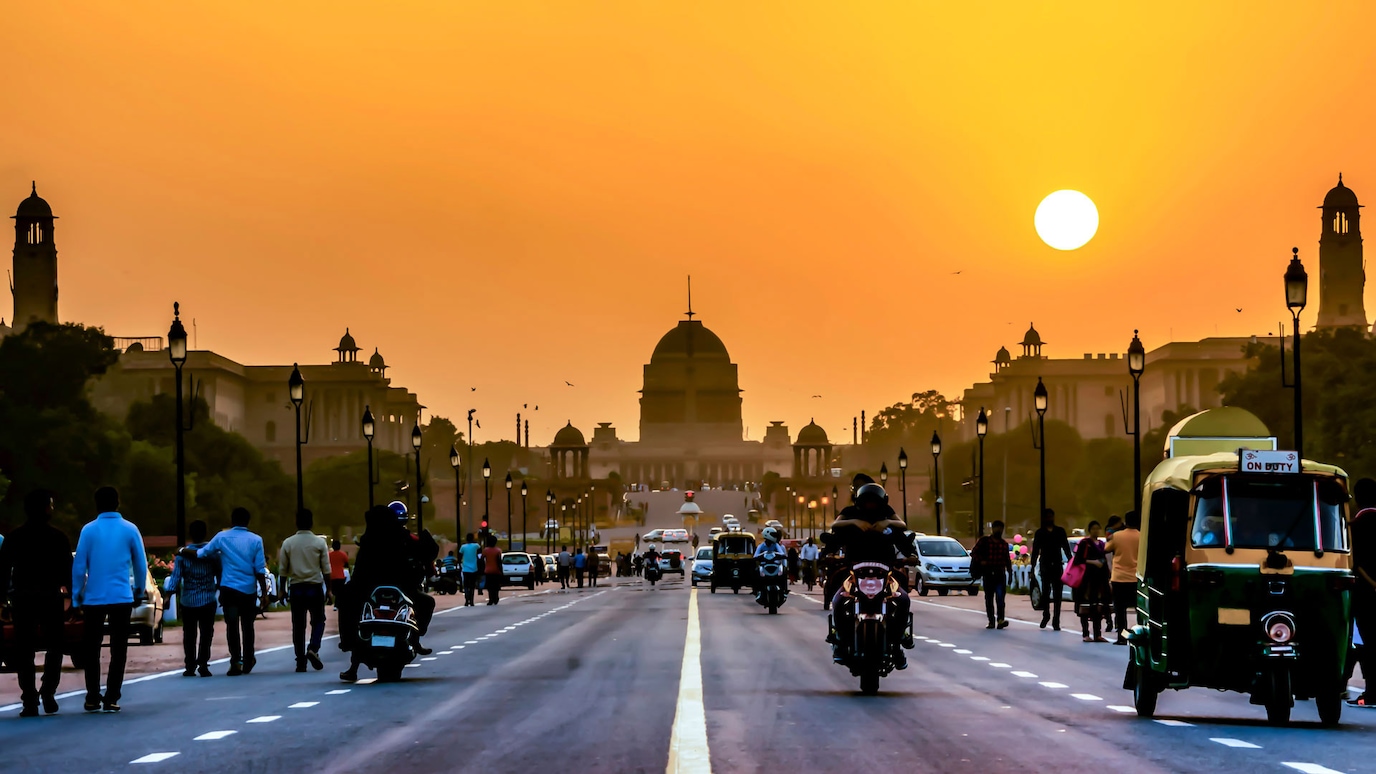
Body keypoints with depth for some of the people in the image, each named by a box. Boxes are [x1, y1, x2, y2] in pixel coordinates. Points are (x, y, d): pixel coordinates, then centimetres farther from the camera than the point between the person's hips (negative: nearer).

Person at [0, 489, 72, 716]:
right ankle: (48, 693, -3)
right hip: (50, 596, -1)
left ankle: (29, 701, -2)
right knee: (54, 646, 11)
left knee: (24, 650, 4)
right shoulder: (57, 537, -1)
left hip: (21, 598, 1)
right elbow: (67, 570, -4)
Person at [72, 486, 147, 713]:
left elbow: (79, 566, -3)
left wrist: (76, 596, 6)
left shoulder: (89, 530, -4)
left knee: (91, 648, 9)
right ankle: (111, 699, 1)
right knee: (118, 649, 5)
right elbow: (141, 564, 4)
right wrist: (139, 590, 19)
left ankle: (92, 698, 7)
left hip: (94, 598, 0)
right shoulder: (130, 530, -1)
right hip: (122, 598, 0)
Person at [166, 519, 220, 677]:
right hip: (208, 600, 0)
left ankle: (190, 666, 7)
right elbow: (219, 575, 1)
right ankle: (203, 664, -4)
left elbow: (176, 576, -11)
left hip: (187, 601, 0)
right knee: (206, 634, 5)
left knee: (189, 635, 8)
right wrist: (218, 588, 15)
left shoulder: (182, 553, -7)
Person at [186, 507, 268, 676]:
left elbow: (201, 553, 7)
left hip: (229, 588, -1)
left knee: (232, 625, 0)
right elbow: (260, 570, -3)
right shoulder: (256, 540, -1)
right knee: (247, 626, 12)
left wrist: (183, 551, 25)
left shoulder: (222, 537, -1)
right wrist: (264, 592, 4)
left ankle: (236, 660, -13)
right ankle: (247, 662, 19)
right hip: (249, 590, 1)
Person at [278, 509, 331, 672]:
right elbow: (326, 569, -3)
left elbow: (282, 570, 1)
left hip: (296, 588, 1)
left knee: (298, 625, 6)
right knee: (318, 620, 11)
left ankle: (300, 661, 4)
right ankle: (313, 648, -13)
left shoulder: (288, 543, -1)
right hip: (315, 587, -1)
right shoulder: (319, 543, -4)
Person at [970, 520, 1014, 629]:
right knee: (989, 599, 3)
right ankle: (991, 621, 10)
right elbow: (973, 553, 3)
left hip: (1000, 574, 1)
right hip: (988, 574, -1)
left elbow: (1007, 560, 18)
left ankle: (1000, 620, -22)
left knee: (1000, 597, -14)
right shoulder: (984, 541, 3)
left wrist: (1010, 574, 17)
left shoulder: (1004, 544, 12)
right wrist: (980, 561, -12)